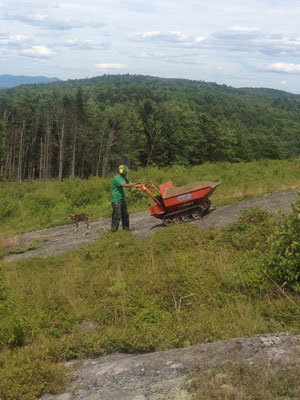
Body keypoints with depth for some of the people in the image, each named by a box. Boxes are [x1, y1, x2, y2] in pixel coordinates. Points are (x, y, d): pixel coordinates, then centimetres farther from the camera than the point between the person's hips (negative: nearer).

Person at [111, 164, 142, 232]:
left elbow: (130, 184, 14)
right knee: (117, 215, -6)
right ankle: (114, 229, 4)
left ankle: (126, 227, 29)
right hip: (116, 200, -9)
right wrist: (136, 183, -32)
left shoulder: (124, 178, 12)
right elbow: (125, 185, -29)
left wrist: (141, 186, 0)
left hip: (122, 199, 9)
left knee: (125, 214, 16)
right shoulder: (116, 178, -18)